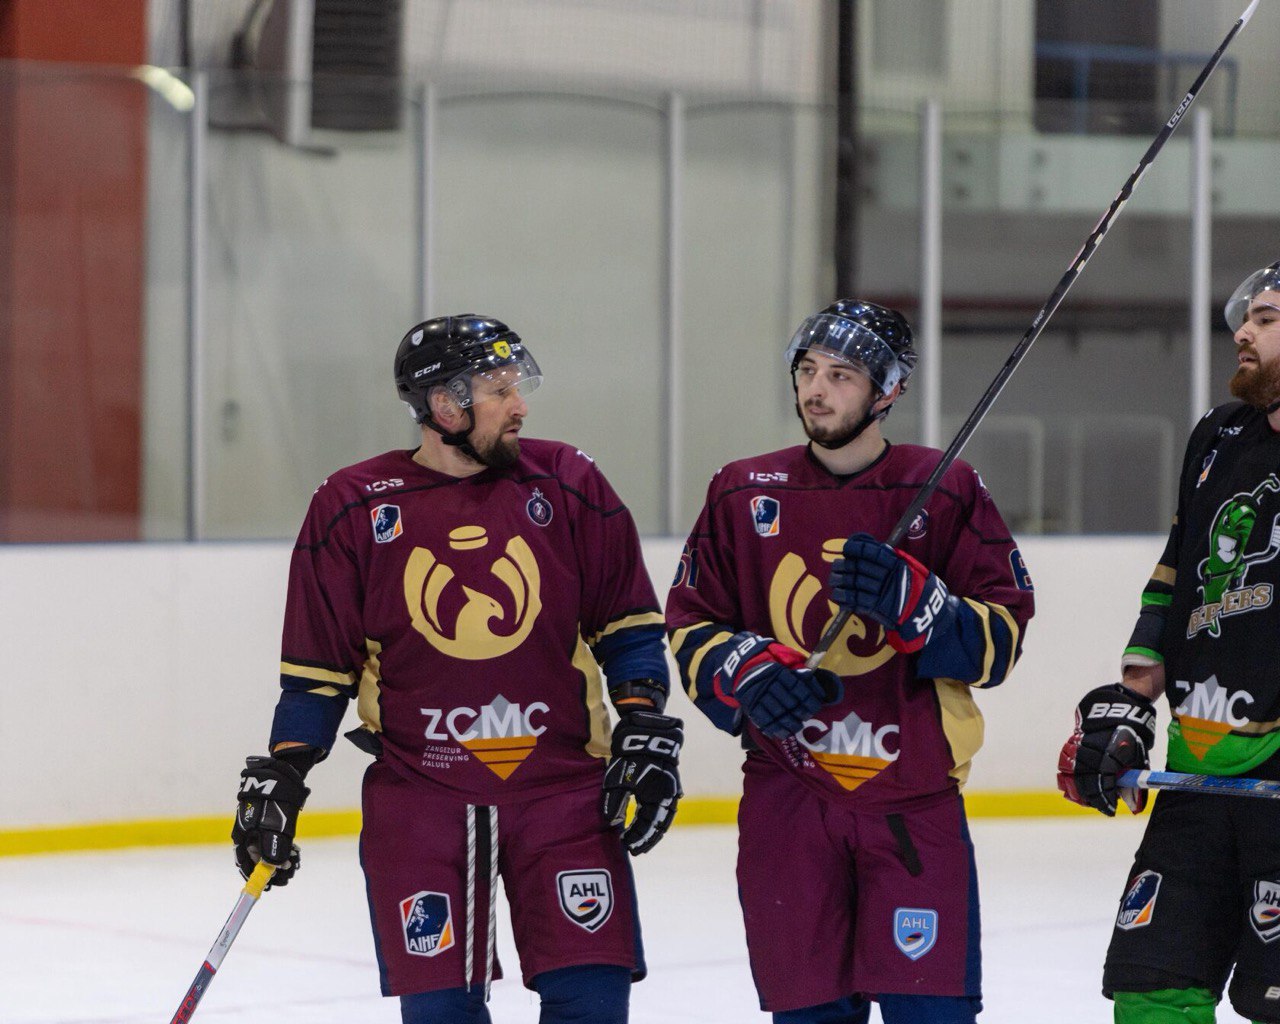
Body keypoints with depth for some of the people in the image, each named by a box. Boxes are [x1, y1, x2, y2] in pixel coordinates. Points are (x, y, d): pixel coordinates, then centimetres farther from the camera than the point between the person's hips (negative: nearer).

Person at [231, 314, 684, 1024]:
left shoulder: (567, 485, 3)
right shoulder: (355, 508, 0)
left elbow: (629, 625, 8)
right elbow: (317, 667, 6)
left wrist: (644, 734, -1)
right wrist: (278, 778, 1)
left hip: (561, 783, 1)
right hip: (416, 795, -1)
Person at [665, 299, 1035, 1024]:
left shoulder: (947, 493, 0)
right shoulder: (744, 495, 7)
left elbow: (1000, 638, -3)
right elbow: (690, 621, 10)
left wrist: (910, 598, -20)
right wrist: (745, 670, -11)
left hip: (915, 799, -2)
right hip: (787, 794, 2)